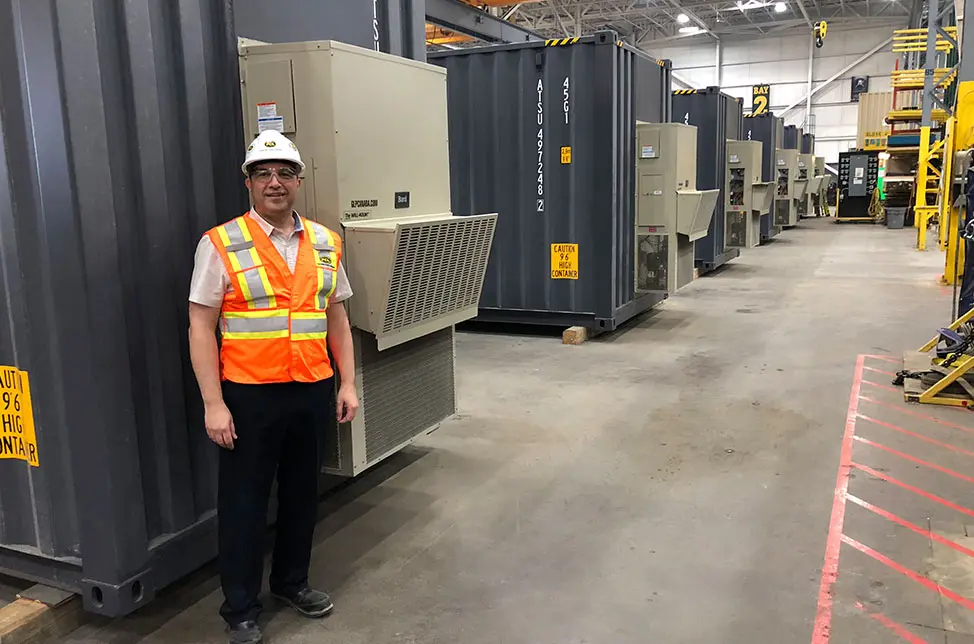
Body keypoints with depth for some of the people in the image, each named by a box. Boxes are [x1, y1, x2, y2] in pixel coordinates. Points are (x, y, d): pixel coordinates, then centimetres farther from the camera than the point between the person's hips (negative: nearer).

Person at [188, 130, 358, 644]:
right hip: (249, 394, -4)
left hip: (312, 390, 4)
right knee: (243, 502, 8)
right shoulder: (221, 245, -7)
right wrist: (213, 404, -13)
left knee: (302, 492, 17)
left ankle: (292, 580, 38)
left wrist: (347, 384, 7)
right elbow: (201, 326, -8)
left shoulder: (325, 243, 6)